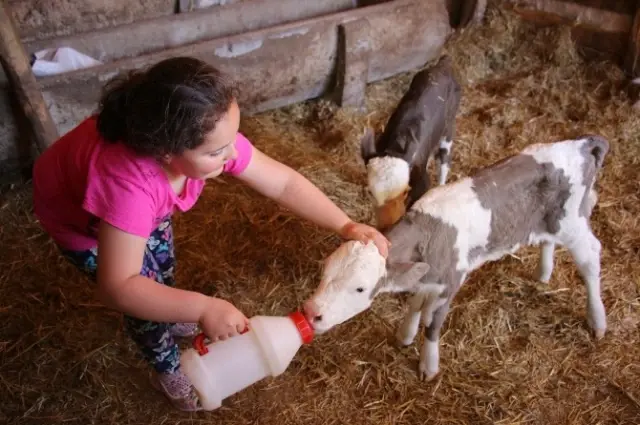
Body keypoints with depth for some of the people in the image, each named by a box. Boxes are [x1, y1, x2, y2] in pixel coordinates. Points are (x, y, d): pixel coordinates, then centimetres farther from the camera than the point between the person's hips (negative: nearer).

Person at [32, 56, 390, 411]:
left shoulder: (212, 139, -32)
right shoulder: (129, 183, -49)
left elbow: (284, 182, -23)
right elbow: (117, 287, -46)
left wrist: (345, 226, -30)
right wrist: (202, 308, -51)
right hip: (76, 217, -5)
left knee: (162, 257, 21)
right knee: (146, 288, 1)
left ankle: (169, 320, 55)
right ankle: (169, 372, 30)